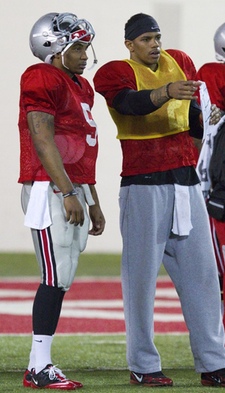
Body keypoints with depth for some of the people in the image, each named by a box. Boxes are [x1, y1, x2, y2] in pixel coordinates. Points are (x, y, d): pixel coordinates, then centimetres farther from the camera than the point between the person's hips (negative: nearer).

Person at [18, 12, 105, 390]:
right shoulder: (43, 80, -10)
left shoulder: (79, 86, 20)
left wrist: (93, 202, 24)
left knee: (61, 280, 7)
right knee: (56, 278, -10)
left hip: (73, 189, 9)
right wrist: (67, 193, -21)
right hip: (49, 190, -9)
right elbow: (43, 141, -17)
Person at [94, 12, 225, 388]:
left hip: (186, 184, 6)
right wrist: (166, 93, -43)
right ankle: (143, 366, 3)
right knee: (142, 275, -3)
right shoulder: (117, 73, -3)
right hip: (144, 185, -6)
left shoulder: (179, 63, 15)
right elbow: (132, 103, -26)